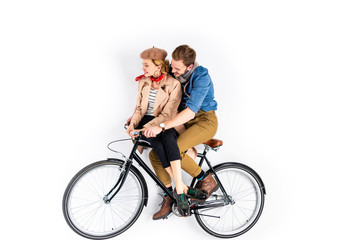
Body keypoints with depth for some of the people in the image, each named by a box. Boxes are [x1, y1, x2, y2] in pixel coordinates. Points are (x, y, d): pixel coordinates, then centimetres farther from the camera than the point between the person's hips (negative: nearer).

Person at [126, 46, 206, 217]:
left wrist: (149, 126, -28)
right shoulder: (143, 82, 7)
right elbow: (140, 107, 8)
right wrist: (133, 124, -11)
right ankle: (182, 187, -33)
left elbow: (167, 114, -15)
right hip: (146, 122, 3)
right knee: (156, 141, -32)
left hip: (167, 124, -3)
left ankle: (179, 190, -42)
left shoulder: (174, 84, -9)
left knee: (167, 136, -38)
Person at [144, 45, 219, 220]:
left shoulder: (201, 77, -24)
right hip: (184, 121, 7)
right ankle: (169, 199, 8)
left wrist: (162, 126, -40)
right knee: (155, 154, -6)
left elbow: (190, 112, -33)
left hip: (205, 121, -7)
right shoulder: (172, 73, -3)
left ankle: (207, 181, -8)